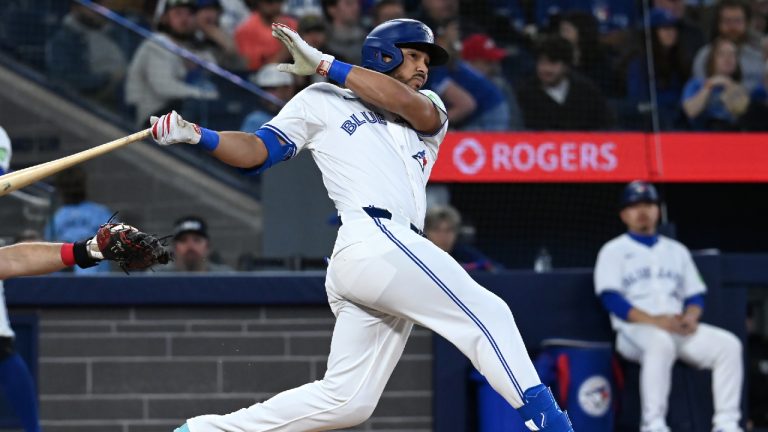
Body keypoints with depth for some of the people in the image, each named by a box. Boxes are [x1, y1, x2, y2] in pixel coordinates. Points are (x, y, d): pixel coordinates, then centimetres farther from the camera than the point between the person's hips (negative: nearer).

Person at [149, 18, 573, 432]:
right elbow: (257, 151, 7)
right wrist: (196, 135, -11)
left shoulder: (429, 109, 27)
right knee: (488, 314, -11)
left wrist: (325, 64, 0)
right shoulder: (323, 100, 15)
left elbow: (413, 107, 3)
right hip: (374, 240, -7)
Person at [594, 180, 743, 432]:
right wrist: (654, 320, -19)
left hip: (679, 327, 5)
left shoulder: (677, 250, 25)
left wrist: (691, 315, -7)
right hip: (635, 331, -5)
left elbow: (696, 294, 19)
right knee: (660, 343, -40)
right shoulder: (613, 251, 9)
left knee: (728, 344, -19)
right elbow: (611, 298, -5)